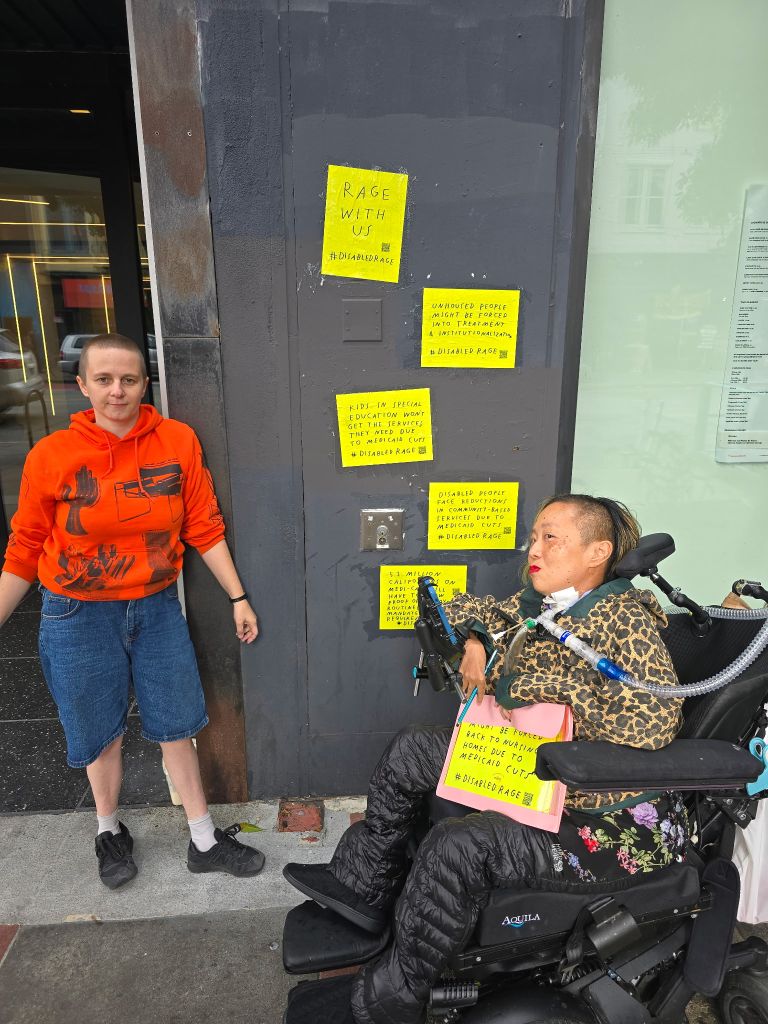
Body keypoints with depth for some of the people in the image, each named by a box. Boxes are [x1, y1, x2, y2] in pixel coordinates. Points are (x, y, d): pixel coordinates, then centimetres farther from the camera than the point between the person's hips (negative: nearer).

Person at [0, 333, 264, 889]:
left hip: (157, 608, 1)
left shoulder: (178, 440, -9)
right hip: (80, 617, -1)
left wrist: (238, 598, -1)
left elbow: (204, 527, -3)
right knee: (102, 734, 16)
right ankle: (110, 831, 45)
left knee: (177, 724, 14)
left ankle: (205, 841, 33)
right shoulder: (51, 456, -12)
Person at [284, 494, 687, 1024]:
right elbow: (470, 607, 18)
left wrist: (537, 682, -31)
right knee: (412, 749, 10)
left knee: (459, 845, -28)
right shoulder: (538, 605, 3)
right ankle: (363, 886, 25)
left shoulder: (621, 617, -21)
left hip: (617, 823, -9)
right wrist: (477, 640, -5)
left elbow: (655, 719, -36)